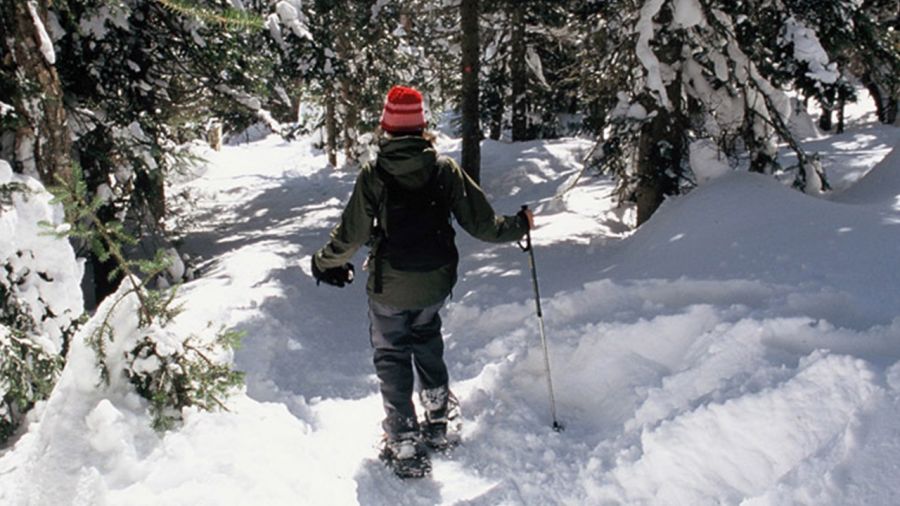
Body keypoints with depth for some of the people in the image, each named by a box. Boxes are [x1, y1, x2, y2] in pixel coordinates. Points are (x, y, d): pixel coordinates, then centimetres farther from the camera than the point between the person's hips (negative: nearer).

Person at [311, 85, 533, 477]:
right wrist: (519, 225, 13)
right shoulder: (445, 169, -8)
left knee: (391, 356, 14)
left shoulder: (373, 174, -14)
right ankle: (438, 421, 34)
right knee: (427, 344, 27)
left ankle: (405, 441, 17)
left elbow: (352, 235, -10)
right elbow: (481, 224, -6)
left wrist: (324, 263, 9)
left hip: (389, 287, -3)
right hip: (436, 283, 3)